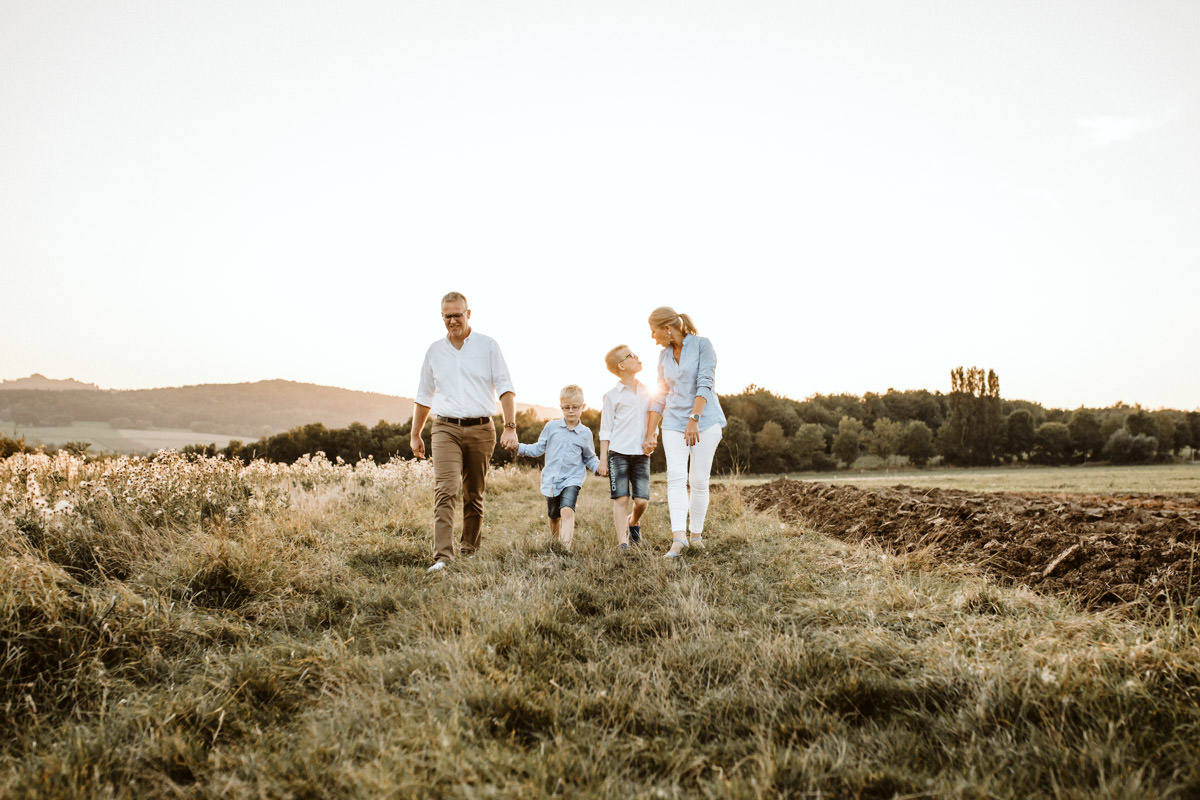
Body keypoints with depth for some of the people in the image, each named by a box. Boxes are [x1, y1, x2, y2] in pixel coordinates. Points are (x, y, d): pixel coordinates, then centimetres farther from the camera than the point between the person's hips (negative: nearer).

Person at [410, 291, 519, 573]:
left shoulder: (488, 346, 4)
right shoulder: (434, 350, 12)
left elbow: (505, 388, 0)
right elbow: (424, 397, 21)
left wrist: (510, 427, -11)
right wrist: (415, 435, 23)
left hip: (480, 429, 0)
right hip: (446, 428, 1)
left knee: (474, 495, 7)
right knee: (445, 489, -16)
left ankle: (469, 550, 20)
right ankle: (442, 556, -22)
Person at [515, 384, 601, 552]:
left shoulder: (585, 433, 3)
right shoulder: (551, 427, 4)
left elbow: (590, 458, 13)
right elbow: (539, 449, 11)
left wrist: (599, 466, -7)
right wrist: (519, 447, -1)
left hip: (572, 479, -2)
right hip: (551, 480, 2)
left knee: (567, 510, -25)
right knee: (554, 517, 12)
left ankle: (566, 546, -35)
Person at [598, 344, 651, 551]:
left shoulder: (647, 392, 12)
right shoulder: (612, 395, 1)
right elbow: (605, 429, 2)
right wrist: (603, 459, -2)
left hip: (641, 453, 3)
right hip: (618, 452, -3)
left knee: (642, 499, -3)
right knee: (621, 498, -7)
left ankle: (634, 521, 28)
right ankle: (622, 541, -1)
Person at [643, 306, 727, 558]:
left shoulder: (702, 345, -6)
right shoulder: (664, 356, 11)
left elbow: (705, 384, -16)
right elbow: (660, 397, 15)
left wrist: (694, 419, -27)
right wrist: (650, 434, 12)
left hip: (705, 421, -4)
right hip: (674, 423, 4)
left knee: (699, 480, -2)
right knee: (675, 476, -13)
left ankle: (696, 532, 14)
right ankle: (678, 536, -22)